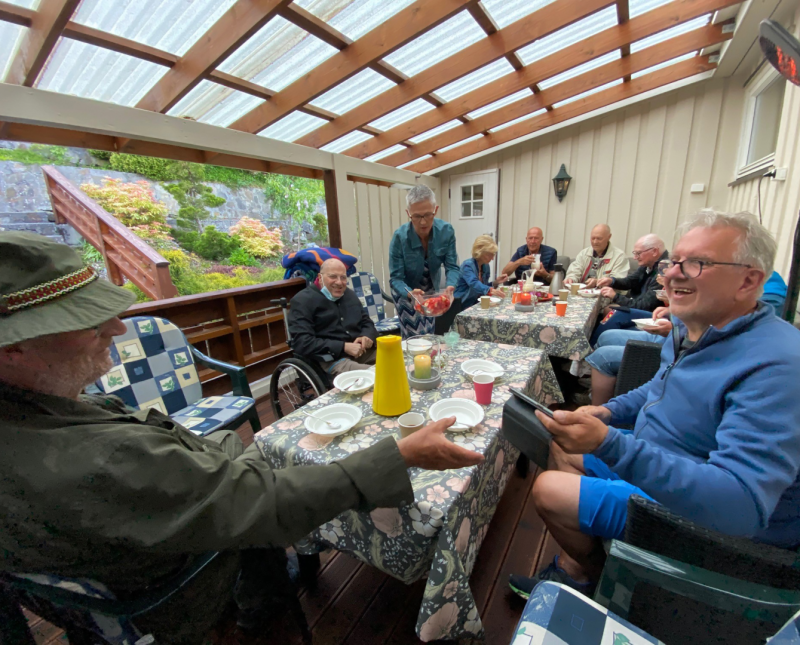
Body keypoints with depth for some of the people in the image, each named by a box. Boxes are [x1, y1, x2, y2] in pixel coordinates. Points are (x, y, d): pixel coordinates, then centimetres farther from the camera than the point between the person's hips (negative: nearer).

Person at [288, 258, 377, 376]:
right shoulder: (303, 300, -2)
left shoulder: (350, 294, 19)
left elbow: (367, 322, 23)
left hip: (362, 351, 7)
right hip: (331, 359, -7)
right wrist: (344, 347, -20)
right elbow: (302, 343, -13)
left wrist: (367, 336, -4)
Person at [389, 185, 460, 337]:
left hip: (432, 291, 3)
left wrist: (450, 286, -40)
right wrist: (410, 293, -48)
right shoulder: (399, 237, -28)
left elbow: (452, 267, -19)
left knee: (432, 338, 15)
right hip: (406, 293, -3)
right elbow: (396, 278, -27)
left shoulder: (446, 231, -21)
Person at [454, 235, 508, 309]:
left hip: (476, 305, 7)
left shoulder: (486, 266, 7)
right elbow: (474, 284, -33)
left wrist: (495, 283, -2)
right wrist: (491, 291, -49)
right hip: (462, 306, -7)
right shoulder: (468, 265, -15)